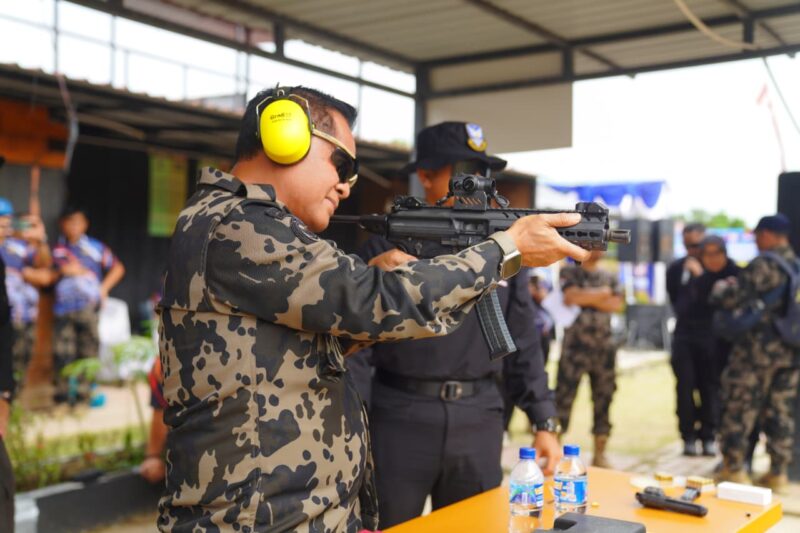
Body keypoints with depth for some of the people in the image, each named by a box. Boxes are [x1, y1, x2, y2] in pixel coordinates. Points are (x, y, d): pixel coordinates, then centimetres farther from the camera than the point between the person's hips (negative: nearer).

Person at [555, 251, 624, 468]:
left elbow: (617, 304, -2)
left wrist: (587, 298, -8)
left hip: (604, 347, 4)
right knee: (563, 396, -6)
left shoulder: (610, 278, 14)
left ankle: (600, 453, 16)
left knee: (603, 397, 7)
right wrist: (603, 293, -4)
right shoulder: (569, 272, 4)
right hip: (575, 345, -4)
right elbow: (571, 297, -14)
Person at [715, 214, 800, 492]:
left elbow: (732, 298, -16)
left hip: (757, 347, -6)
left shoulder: (763, 264, -14)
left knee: (740, 407, 4)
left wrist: (720, 289, 5)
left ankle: (733, 468, 9)